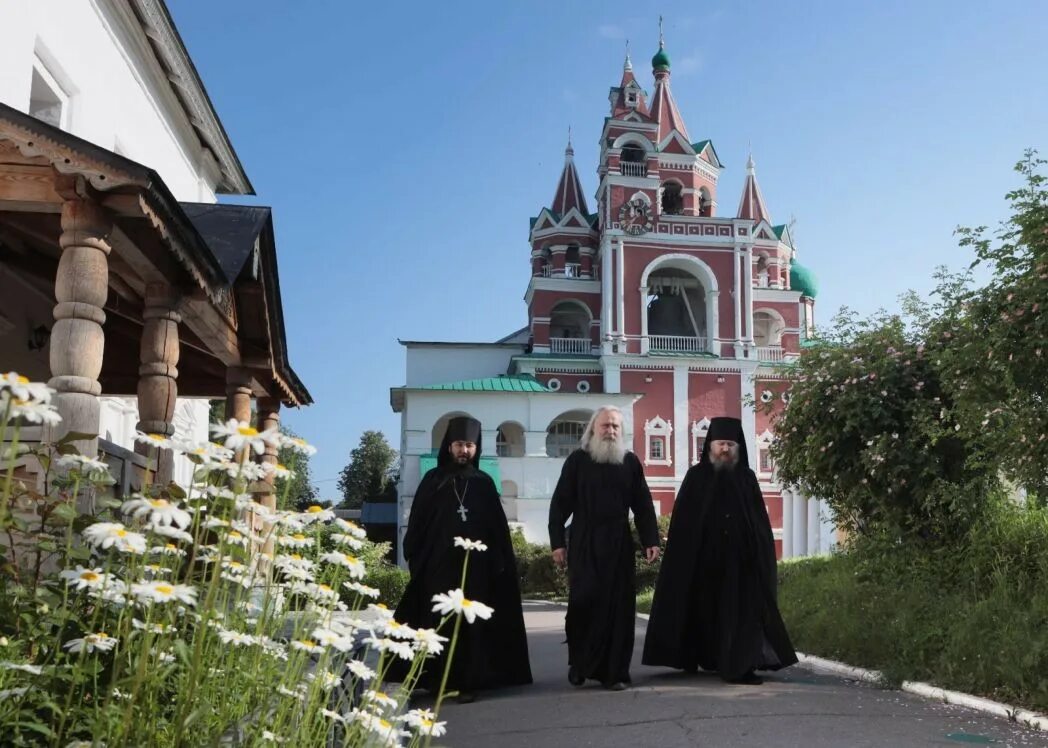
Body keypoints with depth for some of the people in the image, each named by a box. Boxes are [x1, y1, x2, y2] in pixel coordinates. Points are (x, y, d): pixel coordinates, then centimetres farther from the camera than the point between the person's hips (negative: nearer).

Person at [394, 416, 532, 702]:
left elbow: (499, 528, 7)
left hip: (476, 565, 1)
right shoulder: (433, 480, 5)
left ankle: (467, 681, 7)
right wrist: (415, 559, -7)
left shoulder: (484, 483, 8)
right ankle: (438, 680, 11)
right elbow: (417, 522, 2)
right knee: (439, 623, 2)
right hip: (438, 565, -1)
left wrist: (501, 563, 0)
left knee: (472, 624, 1)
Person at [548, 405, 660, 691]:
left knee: (618, 606, 1)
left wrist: (650, 540, 0)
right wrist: (557, 542, -6)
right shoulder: (577, 460, 2)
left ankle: (615, 671, 8)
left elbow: (643, 504, 8)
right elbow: (560, 503, 1)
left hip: (619, 544, 2)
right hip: (583, 543, -2)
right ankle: (579, 664, 14)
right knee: (584, 602, -6)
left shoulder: (630, 461, 8)